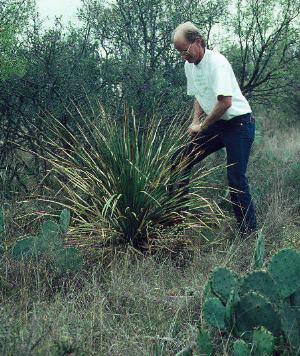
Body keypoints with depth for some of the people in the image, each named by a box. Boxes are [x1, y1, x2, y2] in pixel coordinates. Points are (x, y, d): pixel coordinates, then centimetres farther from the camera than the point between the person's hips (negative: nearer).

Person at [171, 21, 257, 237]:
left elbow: (225, 102, -25)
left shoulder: (217, 62, -19)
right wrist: (196, 121, 5)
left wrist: (202, 126, -15)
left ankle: (250, 234, 0)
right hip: (216, 126, 8)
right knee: (180, 160, 1)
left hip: (238, 124, -8)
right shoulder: (189, 65, 8)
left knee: (236, 181, -12)